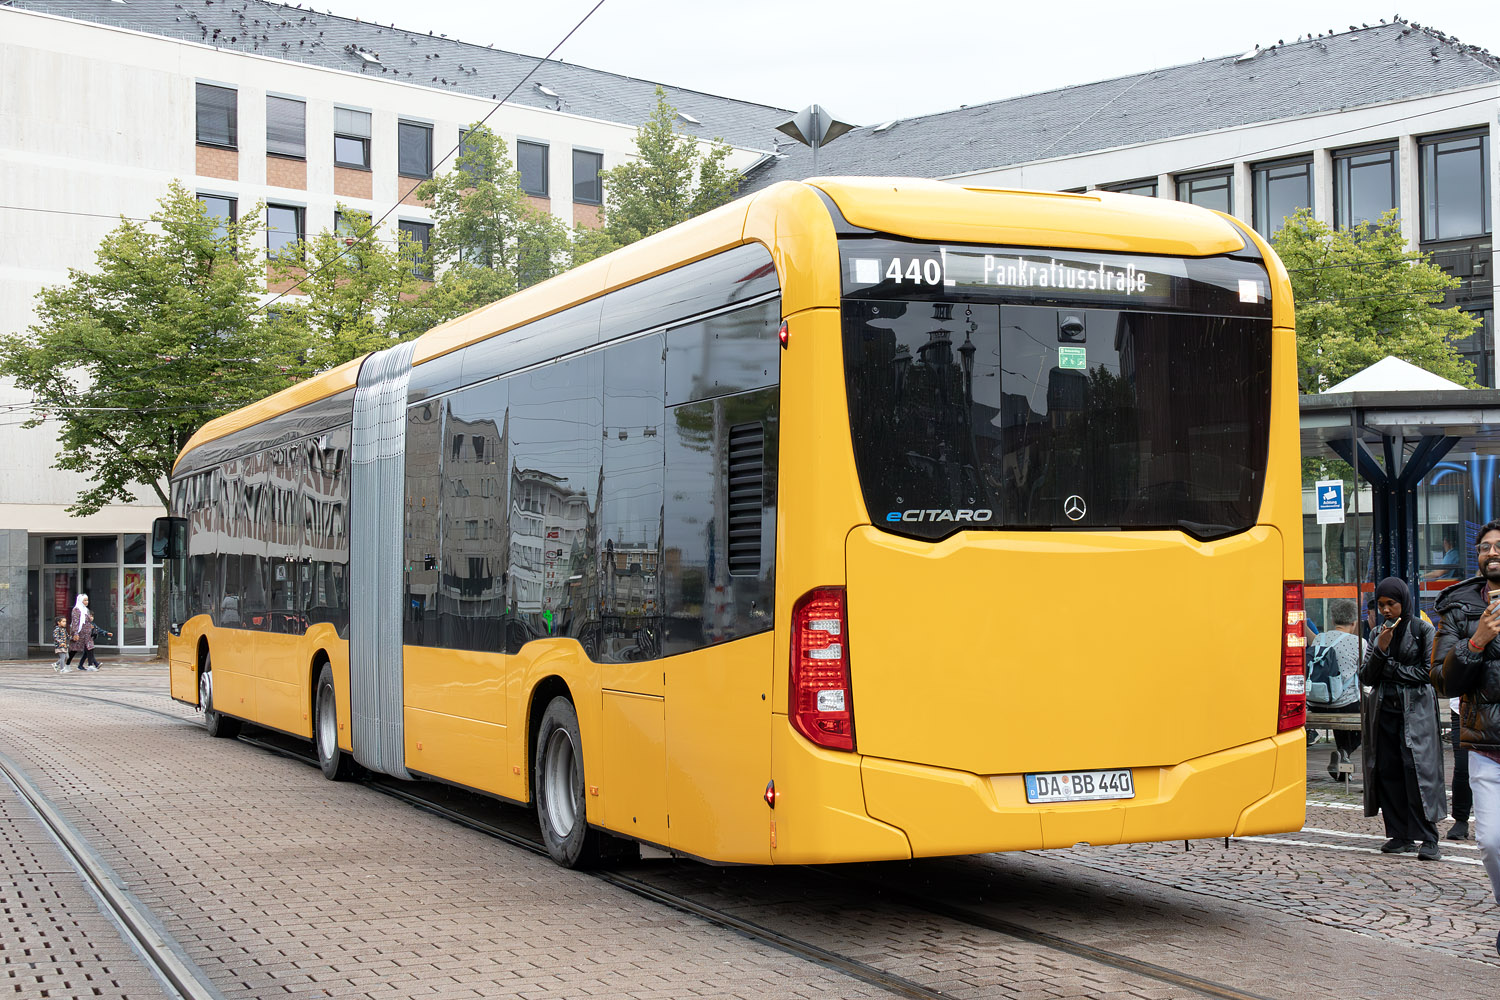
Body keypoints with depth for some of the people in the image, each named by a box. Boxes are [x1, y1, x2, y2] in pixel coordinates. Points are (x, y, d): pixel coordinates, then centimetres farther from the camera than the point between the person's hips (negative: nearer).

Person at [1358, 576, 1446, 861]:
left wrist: (1390, 667, -3)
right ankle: (1400, 835, 7)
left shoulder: (1423, 629, 2)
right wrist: (1380, 650, -6)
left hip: (1416, 711, -5)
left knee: (1417, 768, -13)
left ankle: (1428, 839, -12)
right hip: (1385, 710, 5)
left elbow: (1429, 672, -5)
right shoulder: (1377, 635, 14)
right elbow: (1366, 677, 9)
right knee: (1388, 771, 0)